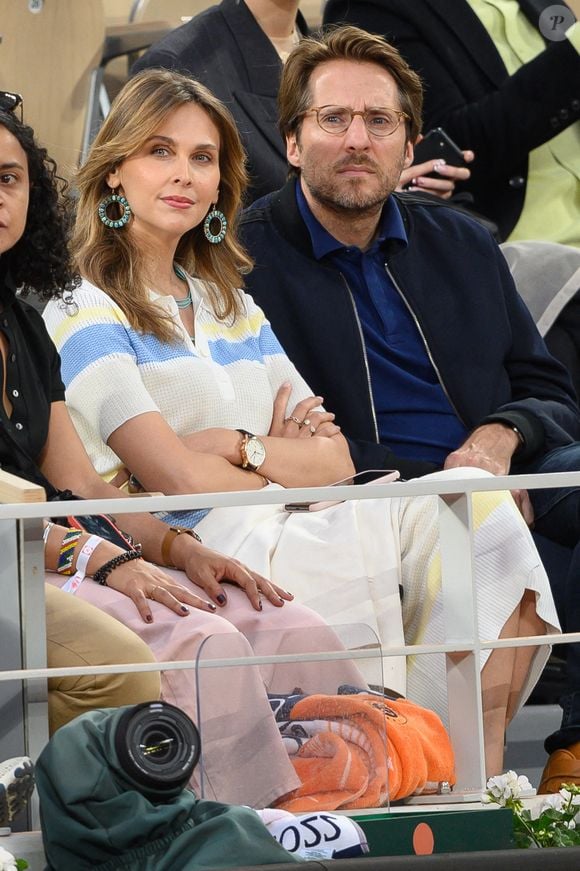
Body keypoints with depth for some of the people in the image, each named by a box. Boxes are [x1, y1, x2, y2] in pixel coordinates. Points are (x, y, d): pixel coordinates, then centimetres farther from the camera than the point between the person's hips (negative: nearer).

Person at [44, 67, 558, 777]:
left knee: (484, 516, -19)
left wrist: (240, 447, -8)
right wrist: (285, 460, 1)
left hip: (286, 534, 7)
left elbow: (336, 459, 12)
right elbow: (177, 476, -11)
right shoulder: (85, 313, 1)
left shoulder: (230, 304, 24)